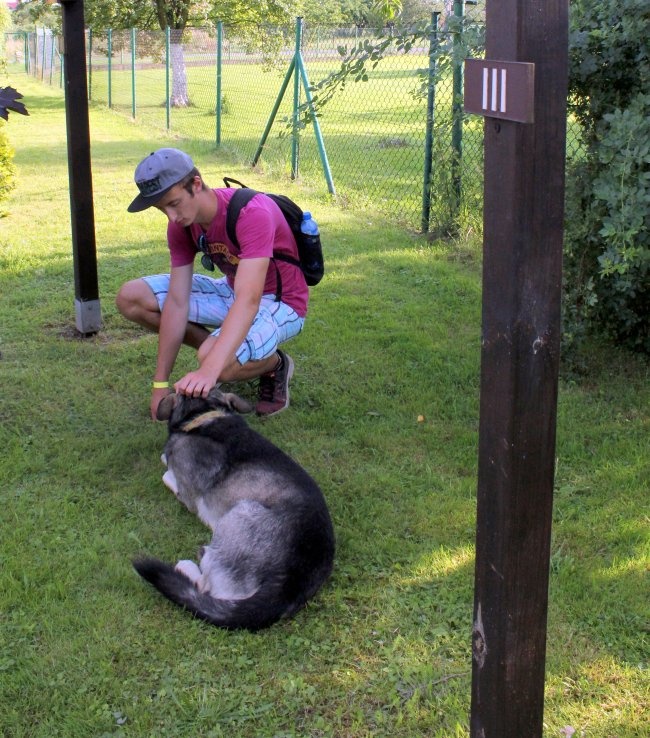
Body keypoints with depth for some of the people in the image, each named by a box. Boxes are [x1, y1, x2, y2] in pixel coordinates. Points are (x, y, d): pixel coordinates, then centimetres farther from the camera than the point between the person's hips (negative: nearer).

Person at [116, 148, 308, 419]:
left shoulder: (252, 214, -32)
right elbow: (177, 303, -10)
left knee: (215, 361, -36)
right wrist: (160, 384, -12)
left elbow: (248, 301, -41)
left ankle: (275, 364, -2)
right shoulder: (182, 224, -10)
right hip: (231, 289, 7)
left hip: (280, 302, -7)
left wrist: (209, 369, -53)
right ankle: (218, 350, 4)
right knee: (131, 298, -6)